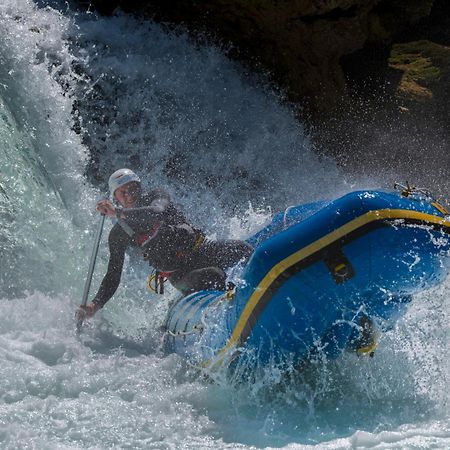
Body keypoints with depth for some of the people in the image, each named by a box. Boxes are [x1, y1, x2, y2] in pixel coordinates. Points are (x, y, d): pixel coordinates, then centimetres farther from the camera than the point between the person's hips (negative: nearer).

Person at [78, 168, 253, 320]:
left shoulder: (156, 197, -1)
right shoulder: (119, 235, 1)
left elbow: (157, 213, -27)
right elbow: (113, 276, 3)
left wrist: (117, 212, -30)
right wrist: (95, 305, -11)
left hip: (201, 250, 1)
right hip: (180, 274, -1)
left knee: (241, 249, -27)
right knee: (214, 278, -35)